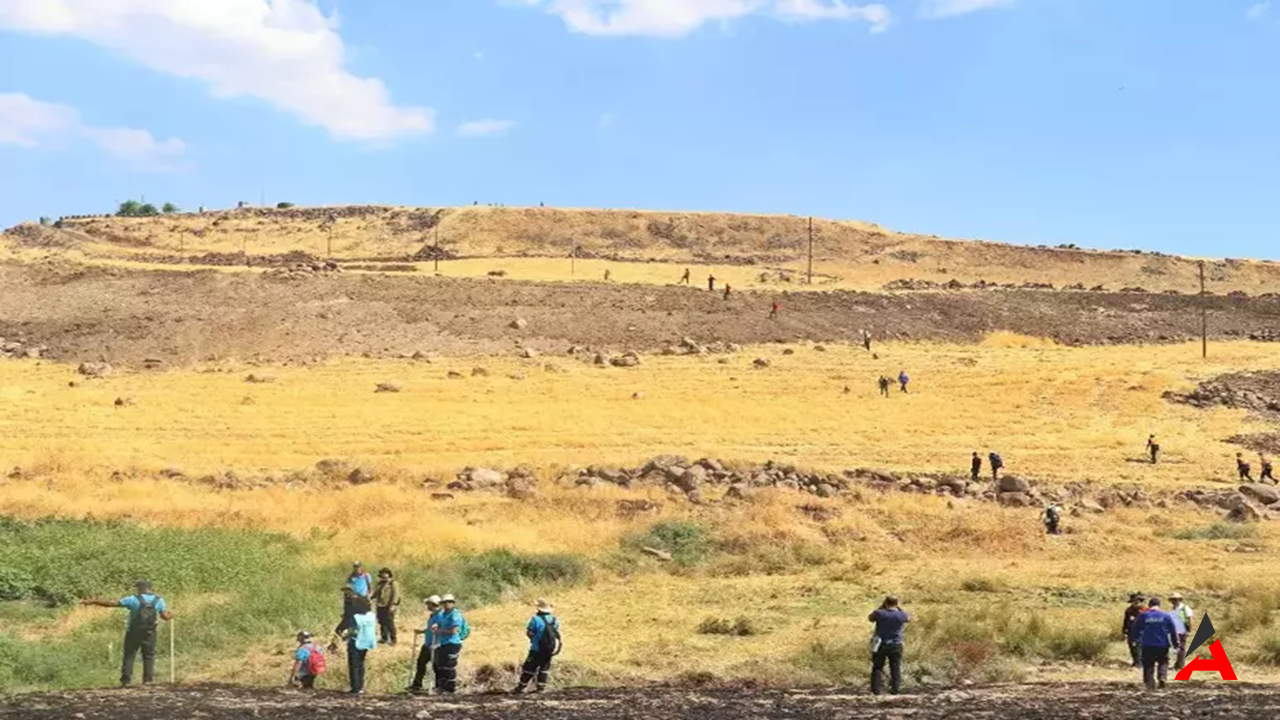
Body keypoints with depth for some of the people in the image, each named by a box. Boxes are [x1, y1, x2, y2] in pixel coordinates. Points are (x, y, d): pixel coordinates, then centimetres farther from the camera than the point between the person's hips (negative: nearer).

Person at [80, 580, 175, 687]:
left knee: (129, 656, 6)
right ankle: (148, 679, 5)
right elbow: (165, 616, -2)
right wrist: (171, 615, 23)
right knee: (149, 656, 11)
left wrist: (92, 602, -4)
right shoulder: (159, 600, -2)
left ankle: (126, 680, 1)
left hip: (134, 632, -2)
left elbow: (112, 603, -9)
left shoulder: (134, 599, -9)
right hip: (150, 634, 2)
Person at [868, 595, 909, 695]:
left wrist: (881, 607, 5)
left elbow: (870, 618, 8)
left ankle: (876, 689, 5)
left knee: (877, 668, 8)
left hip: (880, 645, 0)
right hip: (895, 645, 0)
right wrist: (898, 609, 12)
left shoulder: (880, 613, -14)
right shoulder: (901, 615, -10)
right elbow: (909, 619, 14)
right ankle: (895, 689, 10)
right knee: (895, 668, 11)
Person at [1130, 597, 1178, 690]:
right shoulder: (1165, 616, 0)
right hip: (1162, 645, 0)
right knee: (1163, 662, 16)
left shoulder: (1143, 616, -1)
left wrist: (1132, 639, 18)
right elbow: (1173, 630, 4)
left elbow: (1135, 629, 4)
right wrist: (1175, 642, 14)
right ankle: (1162, 677, -8)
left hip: (1148, 645, 0)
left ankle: (1150, 684, 2)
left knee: (1148, 665, 8)